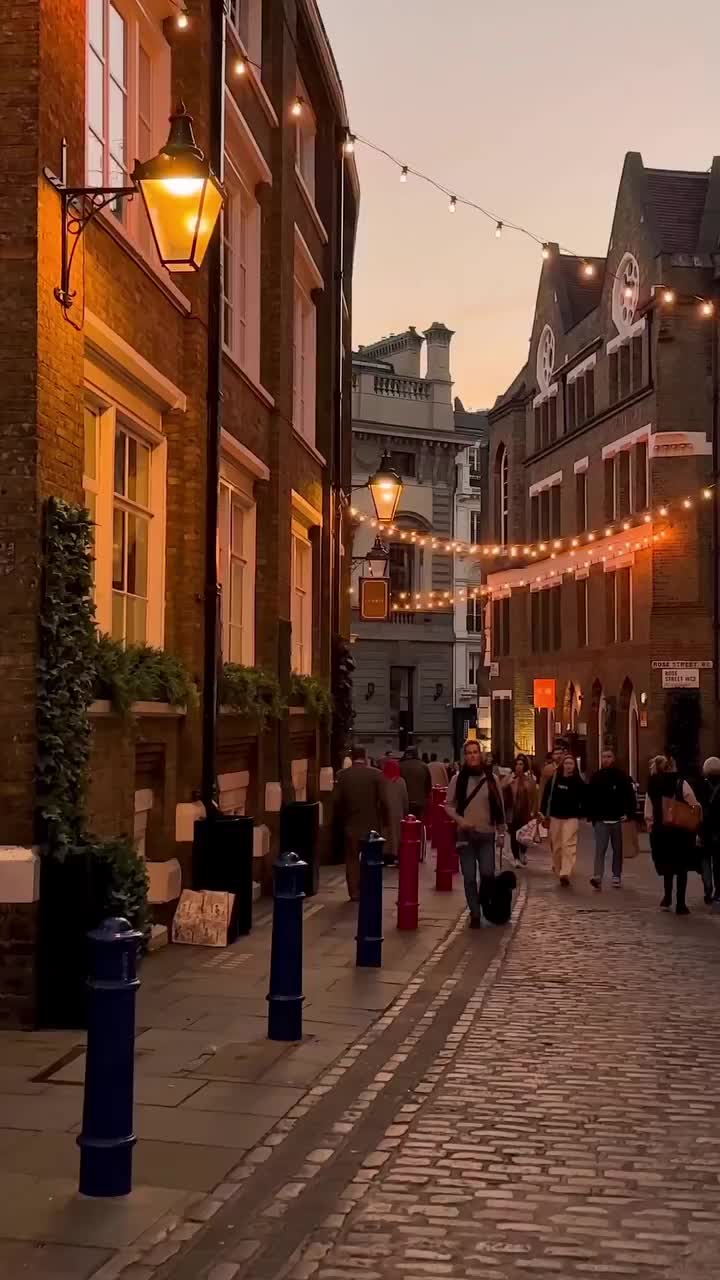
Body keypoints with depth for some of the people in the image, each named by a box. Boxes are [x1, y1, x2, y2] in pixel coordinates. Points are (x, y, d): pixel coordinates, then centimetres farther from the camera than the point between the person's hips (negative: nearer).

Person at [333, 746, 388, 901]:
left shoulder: (342, 775, -2)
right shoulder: (376, 774, -6)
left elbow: (337, 801, -2)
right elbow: (383, 800, -7)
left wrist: (340, 820, 10)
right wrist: (384, 820, 4)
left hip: (350, 824, 1)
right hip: (372, 824, -1)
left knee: (352, 859, 7)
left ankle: (354, 893, 4)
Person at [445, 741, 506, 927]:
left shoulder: (490, 778, 1)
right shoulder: (457, 779, -2)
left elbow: (499, 805, 7)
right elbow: (449, 805, 4)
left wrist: (501, 831, 7)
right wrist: (460, 820, -13)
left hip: (487, 834, 0)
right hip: (465, 834, 0)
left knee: (487, 873, -6)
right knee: (469, 877, 1)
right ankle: (475, 914, 12)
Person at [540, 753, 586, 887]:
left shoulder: (579, 782, -2)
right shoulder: (554, 779, 1)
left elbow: (584, 799, 3)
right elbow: (546, 795, 4)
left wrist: (582, 814, -4)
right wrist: (543, 812, -1)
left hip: (571, 817, -2)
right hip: (555, 816, 2)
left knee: (569, 845, -13)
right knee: (556, 846, 10)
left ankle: (566, 874, -20)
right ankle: (558, 870, 27)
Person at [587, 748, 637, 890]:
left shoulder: (622, 775, 0)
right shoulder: (596, 776, 4)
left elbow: (630, 796, -1)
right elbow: (590, 798, 5)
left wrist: (629, 814, -9)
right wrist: (591, 816, 0)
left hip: (618, 819, 0)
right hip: (601, 820, 0)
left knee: (618, 849, 10)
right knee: (600, 849, -10)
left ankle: (617, 876, 21)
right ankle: (597, 877, -20)